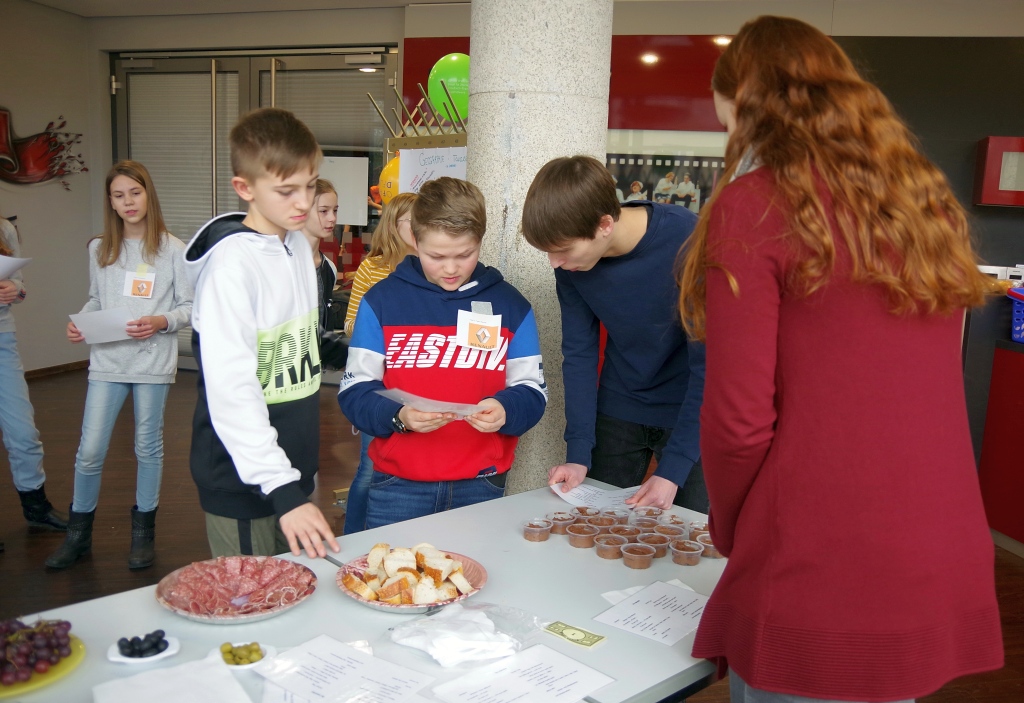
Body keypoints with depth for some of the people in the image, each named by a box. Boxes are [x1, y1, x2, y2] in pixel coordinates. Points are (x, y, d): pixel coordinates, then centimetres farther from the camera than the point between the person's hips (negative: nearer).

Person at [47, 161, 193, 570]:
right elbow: (95, 300, 15)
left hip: (153, 362, -2)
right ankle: (78, 533, 21)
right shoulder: (100, 249, 7)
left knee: (148, 446, 10)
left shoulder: (172, 248, -2)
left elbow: (191, 306, -2)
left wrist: (162, 322, -19)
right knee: (89, 450, 2)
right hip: (107, 361, 2)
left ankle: (144, 531, 26)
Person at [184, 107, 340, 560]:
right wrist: (281, 488, -27)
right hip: (244, 482, -8)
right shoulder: (233, 263, -20)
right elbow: (230, 389, -25)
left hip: (295, 465, 8)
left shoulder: (299, 245, 5)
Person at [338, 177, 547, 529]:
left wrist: (504, 409, -18)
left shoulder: (510, 305, 4)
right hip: (398, 485, -1)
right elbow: (354, 392, -2)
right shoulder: (381, 300, 0)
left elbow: (532, 392, 4)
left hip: (481, 486, 1)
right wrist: (399, 416, -21)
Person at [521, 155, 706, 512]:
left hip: (692, 411, -3)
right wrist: (578, 453, -12)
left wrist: (672, 469, -23)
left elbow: (708, 363, -22)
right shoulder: (572, 262, -12)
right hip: (617, 412, 4)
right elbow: (578, 353, -4)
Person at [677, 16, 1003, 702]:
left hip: (816, 594, -6)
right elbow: (929, 392, 13)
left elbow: (739, 421, -14)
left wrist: (732, 533, 4)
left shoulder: (754, 206, -11)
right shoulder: (931, 200, 8)